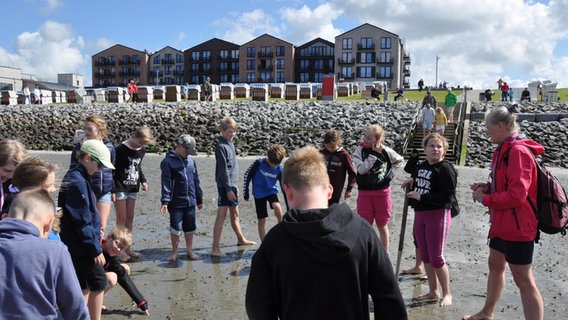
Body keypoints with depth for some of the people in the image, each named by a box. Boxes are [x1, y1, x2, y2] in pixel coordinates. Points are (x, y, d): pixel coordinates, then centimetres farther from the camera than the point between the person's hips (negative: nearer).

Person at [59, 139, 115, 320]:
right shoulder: (78, 182, -21)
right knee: (99, 283, 0)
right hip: (81, 246, -10)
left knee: (84, 285, 16)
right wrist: (96, 249, -17)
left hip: (76, 245, 10)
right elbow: (82, 221, -21)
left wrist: (95, 231, 18)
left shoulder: (77, 178, 10)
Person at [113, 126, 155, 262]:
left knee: (130, 218, 10)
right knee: (121, 218, -2)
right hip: (120, 188, -6)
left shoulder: (142, 150, 5)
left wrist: (143, 180, 5)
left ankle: (128, 247, 20)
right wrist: (112, 190, -16)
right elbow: (112, 169, -12)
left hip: (133, 188, 6)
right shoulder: (121, 149, -15)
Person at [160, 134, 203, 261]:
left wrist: (199, 199, 18)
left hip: (190, 201, 5)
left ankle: (189, 251, 26)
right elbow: (166, 182, -11)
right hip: (176, 202, -4)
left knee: (190, 228, 12)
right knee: (176, 228, 3)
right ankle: (174, 252, 20)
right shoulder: (168, 161, -7)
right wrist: (165, 201, -17)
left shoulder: (191, 161, 9)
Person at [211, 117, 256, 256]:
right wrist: (228, 189, -19)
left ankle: (241, 239, 35)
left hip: (232, 185, 9)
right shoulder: (221, 146, -14)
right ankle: (215, 248, -7)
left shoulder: (230, 143, 15)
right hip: (225, 186, -9)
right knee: (222, 215, -9)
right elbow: (224, 170, -17)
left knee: (235, 214, 20)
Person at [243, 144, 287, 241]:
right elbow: (247, 175, -5)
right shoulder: (259, 163, -18)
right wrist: (246, 192, -2)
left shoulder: (279, 169, -11)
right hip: (259, 194, -1)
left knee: (277, 207, -31)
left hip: (272, 191, 1)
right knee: (261, 220, 1)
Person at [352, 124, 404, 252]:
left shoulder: (386, 151, -6)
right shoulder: (360, 150, -8)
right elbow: (361, 169, -22)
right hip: (364, 193, 0)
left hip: (382, 192, 1)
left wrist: (390, 174, 1)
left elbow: (399, 160, 13)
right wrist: (374, 154, -22)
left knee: (382, 225, 12)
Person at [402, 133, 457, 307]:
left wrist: (421, 197, -20)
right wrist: (412, 181, 6)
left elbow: (447, 196, -22)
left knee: (436, 258, -3)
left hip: (438, 215, -8)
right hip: (419, 214, 8)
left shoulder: (446, 169, -14)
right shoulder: (420, 167, 9)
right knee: (425, 256, 13)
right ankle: (433, 292, 27)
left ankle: (447, 293, 17)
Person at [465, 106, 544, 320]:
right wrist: (488, 187, 2)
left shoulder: (518, 152, -22)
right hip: (502, 222, 11)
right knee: (495, 265, 22)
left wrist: (484, 199, -16)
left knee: (523, 280, -2)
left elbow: (517, 194, -28)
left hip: (517, 226, -11)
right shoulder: (505, 149, 10)